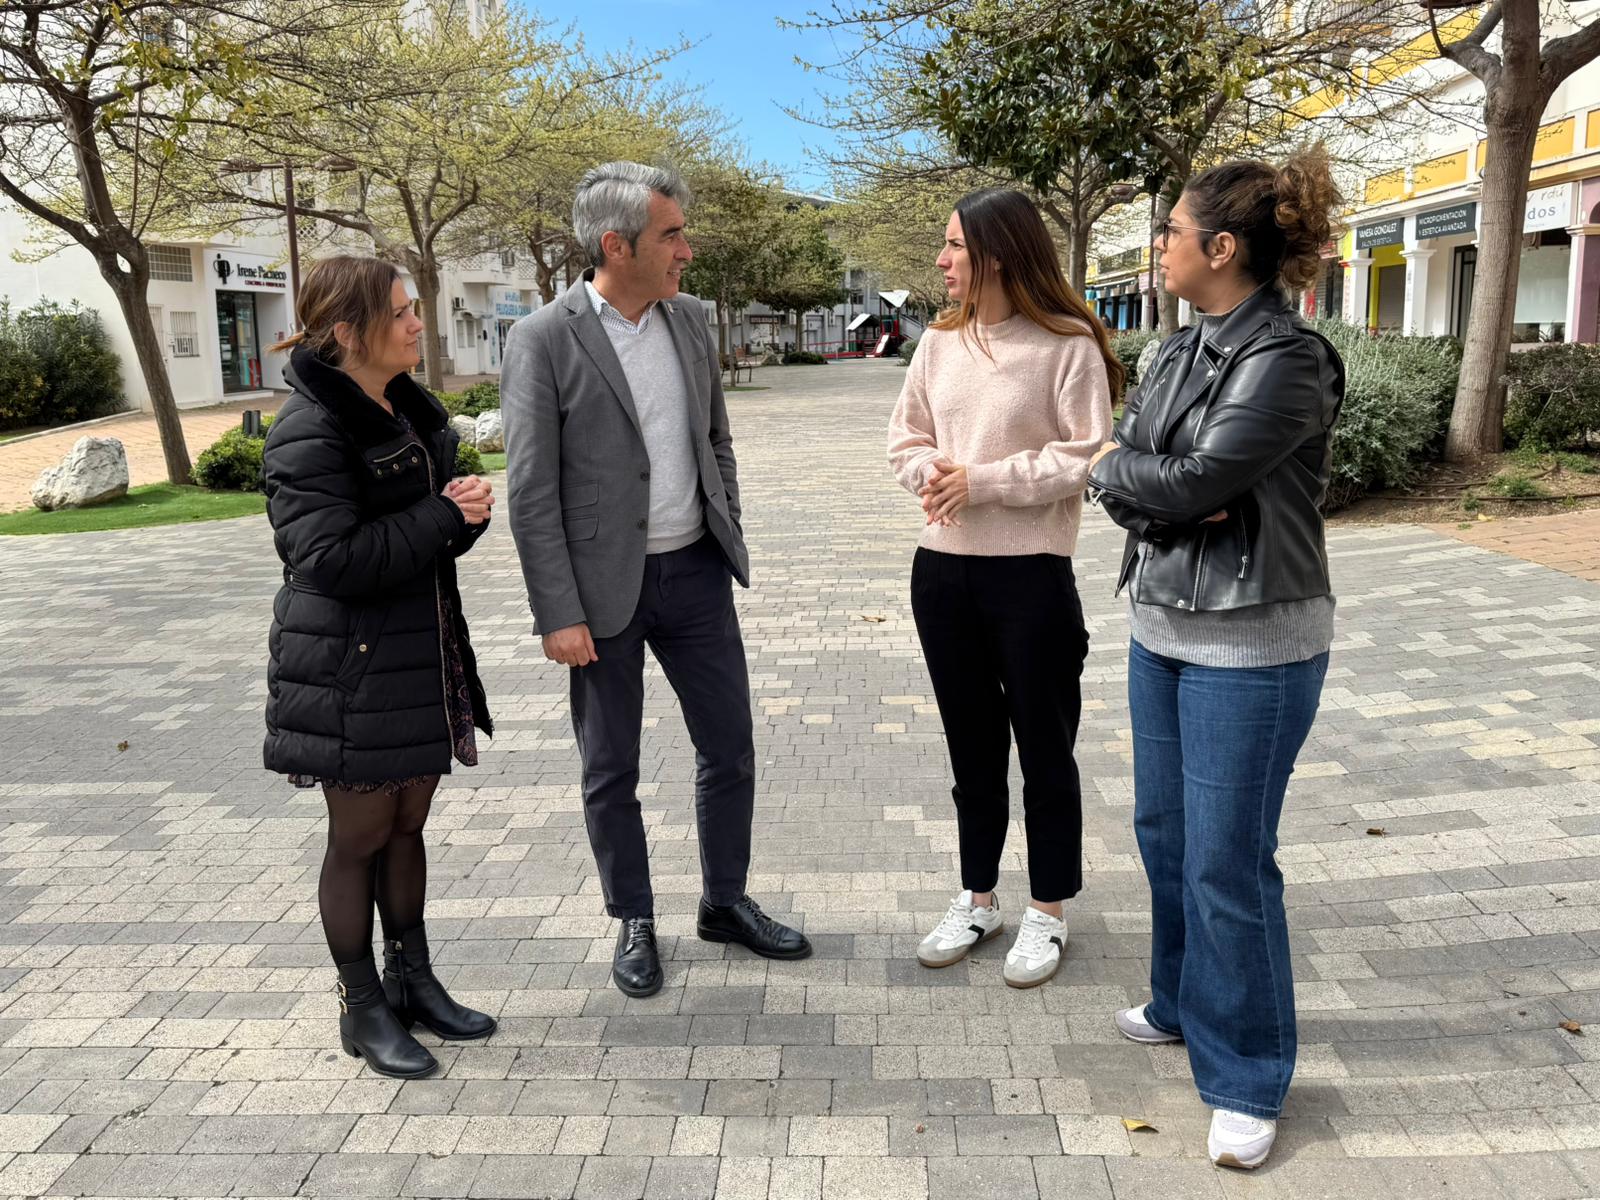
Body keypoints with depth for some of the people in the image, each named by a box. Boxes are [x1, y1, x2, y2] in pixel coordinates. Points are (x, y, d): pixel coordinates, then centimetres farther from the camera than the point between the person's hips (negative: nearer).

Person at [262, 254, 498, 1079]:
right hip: (350, 666, -8)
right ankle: (362, 1008, 23)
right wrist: (444, 516, -21)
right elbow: (329, 558, -25)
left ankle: (412, 980, 33)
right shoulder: (311, 431, -17)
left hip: (422, 650, 8)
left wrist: (468, 507, -6)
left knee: (408, 825, 17)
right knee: (361, 836, 6)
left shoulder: (407, 409, 9)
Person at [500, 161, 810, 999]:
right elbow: (531, 493, -13)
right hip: (605, 587, -5)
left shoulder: (689, 319, 5)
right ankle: (634, 924, 29)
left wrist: (729, 544, 12)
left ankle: (726, 903, 32)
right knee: (611, 771, 10)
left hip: (695, 574, 5)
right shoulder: (543, 340, -12)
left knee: (730, 747, 12)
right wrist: (560, 615, -15)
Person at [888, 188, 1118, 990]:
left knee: (1044, 749, 8)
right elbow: (907, 441, 11)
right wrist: (932, 473, -11)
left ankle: (1047, 912, 25)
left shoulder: (1068, 345, -10)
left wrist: (982, 480, -17)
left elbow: (1085, 459, -14)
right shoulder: (939, 342, 8)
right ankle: (977, 899, 32)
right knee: (971, 746, 17)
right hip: (942, 569, 6)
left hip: (1030, 574, -5)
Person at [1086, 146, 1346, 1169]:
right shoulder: (1181, 352, 8)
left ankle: (1247, 1079, 17)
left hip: (1250, 643, -8)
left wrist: (1124, 469, -5)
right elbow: (1117, 471, 2)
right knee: (1166, 830, 18)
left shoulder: (1290, 360, -17)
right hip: (1163, 624, 8)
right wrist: (1169, 500, -17)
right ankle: (1184, 1003, 39)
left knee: (1228, 858, 0)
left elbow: (1195, 479, -23)